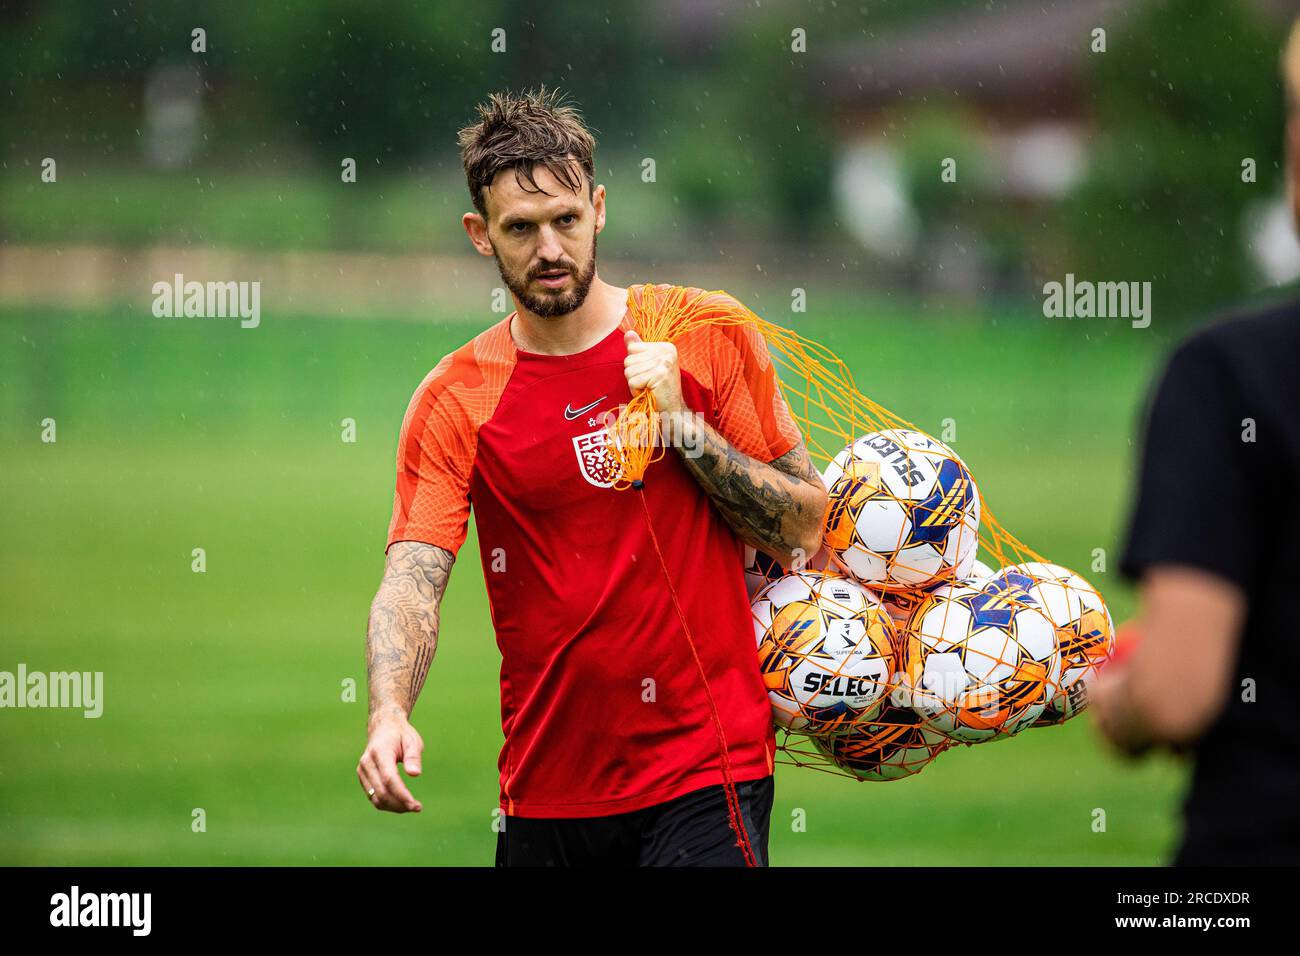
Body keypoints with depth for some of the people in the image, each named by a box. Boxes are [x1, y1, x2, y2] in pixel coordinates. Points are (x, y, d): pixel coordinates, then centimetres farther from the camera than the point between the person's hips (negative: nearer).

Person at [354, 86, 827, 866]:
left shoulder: (707, 335, 1)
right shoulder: (456, 400, 0)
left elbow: (804, 532, 1)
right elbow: (412, 580, -11)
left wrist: (684, 424, -12)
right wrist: (389, 713, -29)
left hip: (706, 772, -2)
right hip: (546, 794, 2)